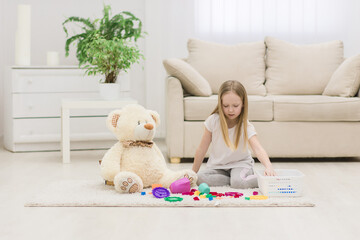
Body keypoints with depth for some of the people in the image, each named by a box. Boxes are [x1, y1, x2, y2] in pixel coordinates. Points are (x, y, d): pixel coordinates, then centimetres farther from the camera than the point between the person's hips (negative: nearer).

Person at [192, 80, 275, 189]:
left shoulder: (246, 126, -17)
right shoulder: (213, 121, -13)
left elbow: (258, 149, -32)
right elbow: (202, 149, -3)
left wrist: (268, 166, -52)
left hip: (240, 164, -3)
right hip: (217, 166, 3)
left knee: (238, 182, -34)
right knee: (200, 178, -26)